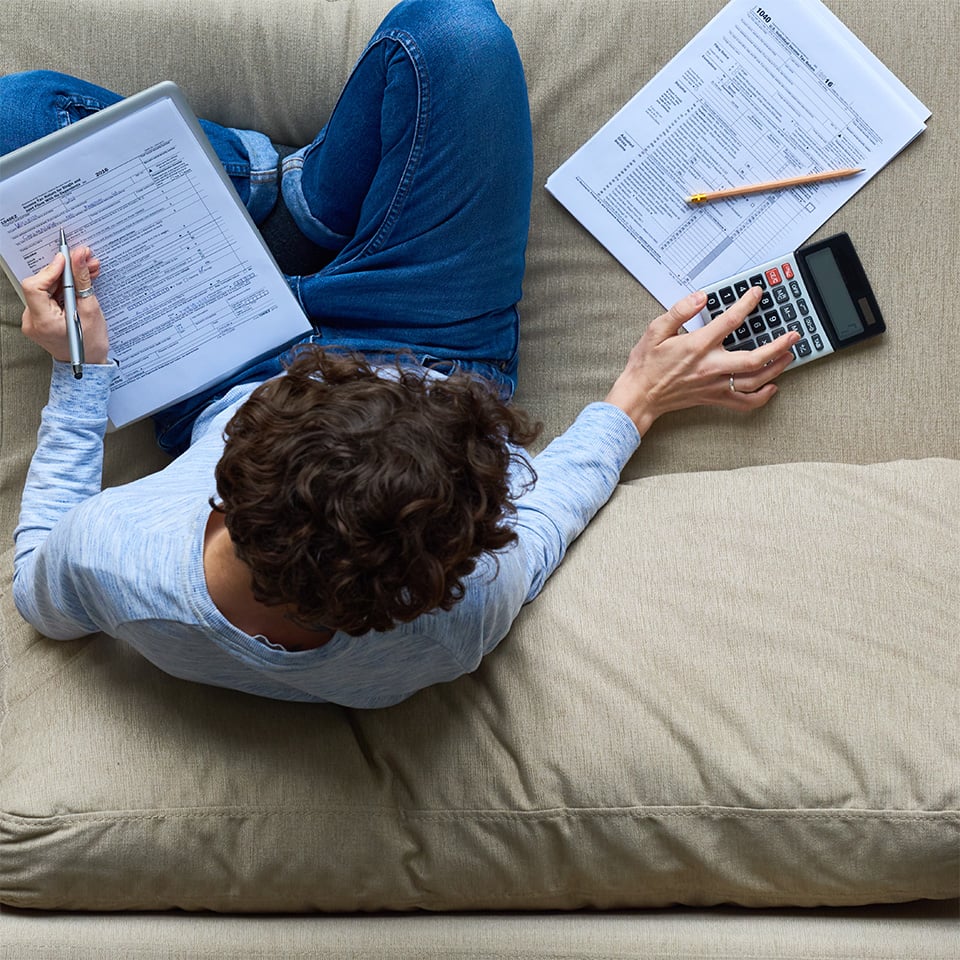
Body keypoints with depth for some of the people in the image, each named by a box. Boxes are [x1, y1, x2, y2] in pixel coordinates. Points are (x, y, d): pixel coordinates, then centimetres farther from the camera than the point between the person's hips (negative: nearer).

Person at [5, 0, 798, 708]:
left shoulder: (110, 565, -41)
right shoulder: (469, 602, -42)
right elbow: (540, 511, -16)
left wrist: (79, 376, -14)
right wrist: (638, 399, -9)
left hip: (218, 391, 1)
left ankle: (256, 176, 25)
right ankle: (309, 193, 19)